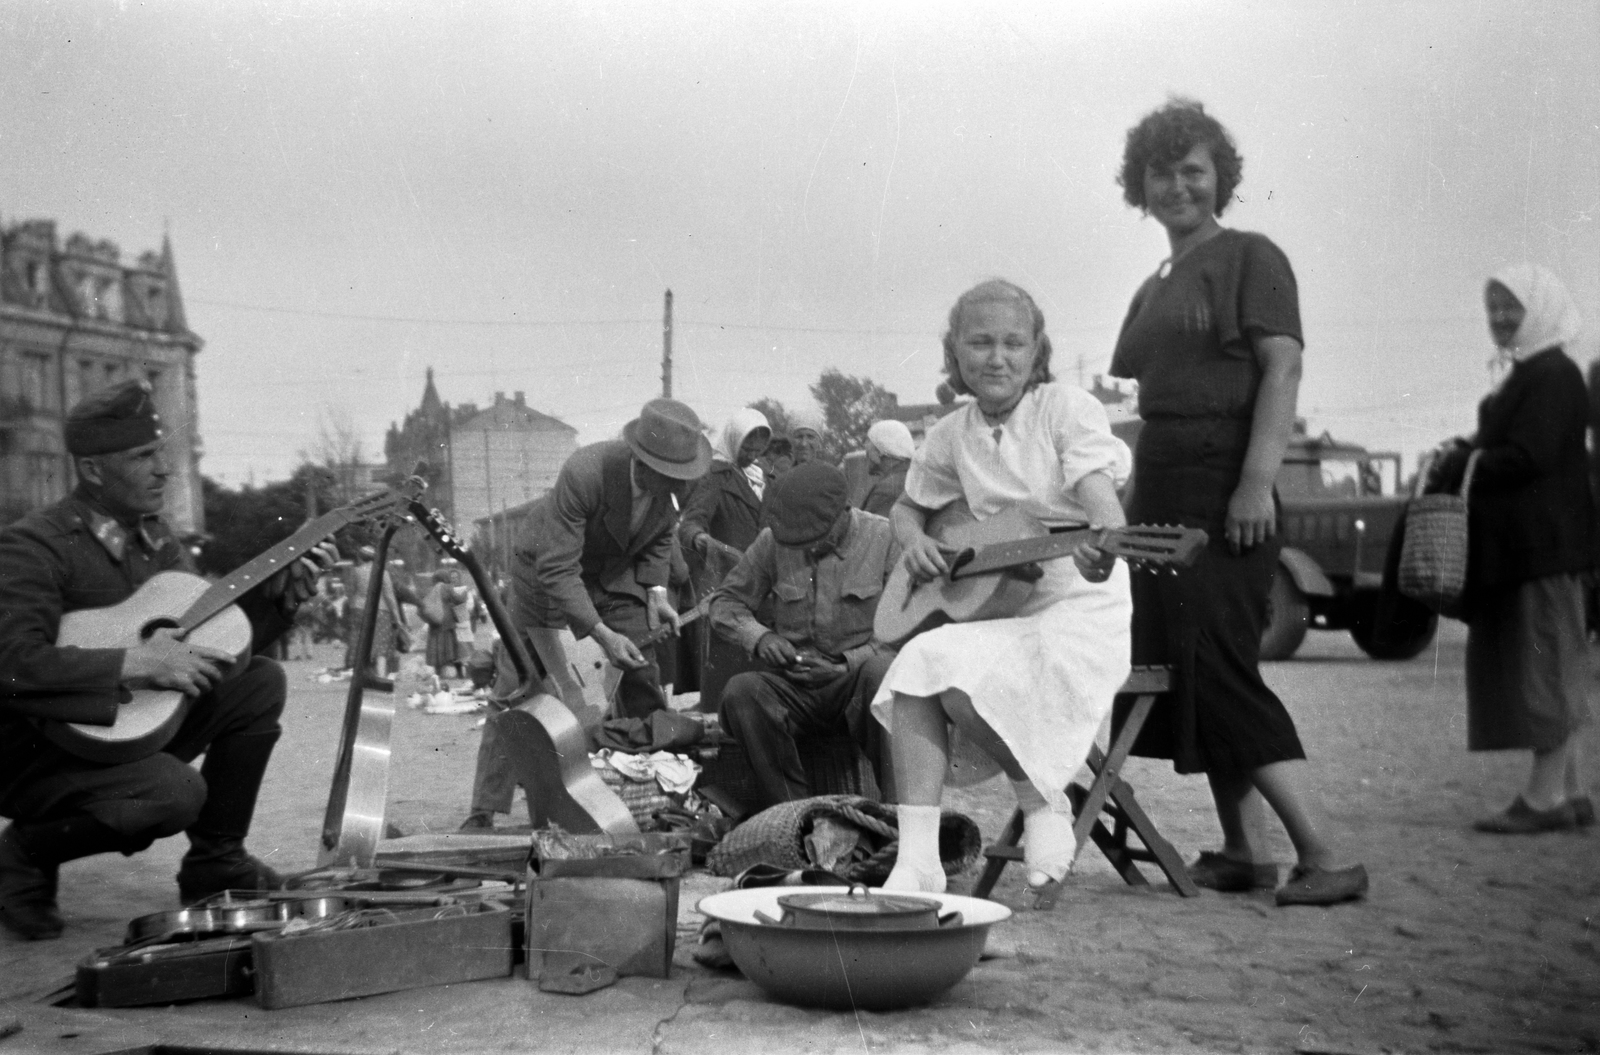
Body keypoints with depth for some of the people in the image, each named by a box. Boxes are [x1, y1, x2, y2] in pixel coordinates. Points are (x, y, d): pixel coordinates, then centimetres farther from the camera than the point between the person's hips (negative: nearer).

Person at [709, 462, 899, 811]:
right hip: (794, 683, 2)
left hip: (857, 677, -2)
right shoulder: (772, 541, 4)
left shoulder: (884, 537, -2)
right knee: (740, 691, -29)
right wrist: (758, 637, -9)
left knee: (882, 673, -37)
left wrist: (852, 660, -16)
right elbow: (725, 602, 11)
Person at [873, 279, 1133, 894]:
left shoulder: (1068, 409, -4)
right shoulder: (952, 436, 11)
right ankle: (917, 861, -24)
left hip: (1081, 611, -5)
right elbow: (908, 506, 27)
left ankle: (1044, 803, -4)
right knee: (917, 664, -23)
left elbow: (1099, 495, -21)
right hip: (995, 610, 6)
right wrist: (914, 541, 3)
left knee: (944, 665, -29)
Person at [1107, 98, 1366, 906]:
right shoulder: (1153, 287, 20)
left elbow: (1283, 367, -13)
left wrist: (1258, 480, -23)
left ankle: (1324, 857, -12)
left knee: (1219, 669, -15)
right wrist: (1133, 500, 15)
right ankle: (1241, 852, 12)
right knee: (1187, 672, 6)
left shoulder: (1249, 258, -3)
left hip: (1225, 490, -8)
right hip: (1161, 492, 8)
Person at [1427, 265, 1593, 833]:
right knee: (1550, 667, 11)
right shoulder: (1525, 375, 19)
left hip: (1544, 546, -10)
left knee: (1545, 663, -6)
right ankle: (1570, 792, 17)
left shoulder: (1554, 376, -12)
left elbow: (1529, 457, -20)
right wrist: (1463, 453, 4)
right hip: (1517, 545, 10)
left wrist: (1456, 466, -12)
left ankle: (1545, 796, -2)